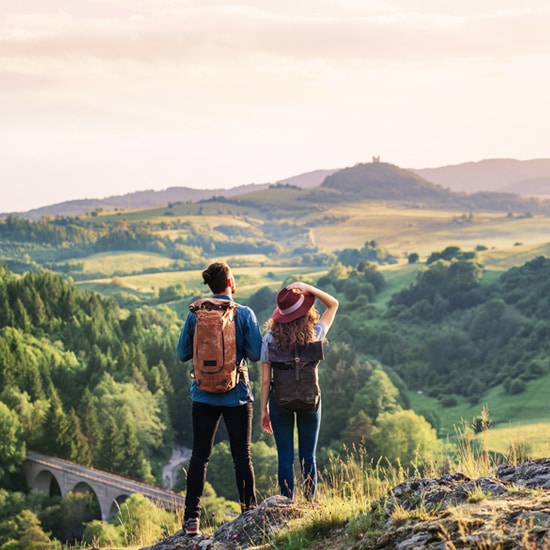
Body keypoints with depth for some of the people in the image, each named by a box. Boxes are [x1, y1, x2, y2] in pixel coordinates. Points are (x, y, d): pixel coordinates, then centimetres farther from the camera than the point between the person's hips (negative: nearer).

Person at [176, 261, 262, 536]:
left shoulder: (195, 315, -3)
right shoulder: (244, 314, -8)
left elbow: (182, 353, 3)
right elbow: (255, 354, -8)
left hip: (204, 394, 2)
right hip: (237, 395, -2)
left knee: (199, 455, 6)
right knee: (242, 455, 8)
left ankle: (192, 517, 3)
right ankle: (249, 513, 14)